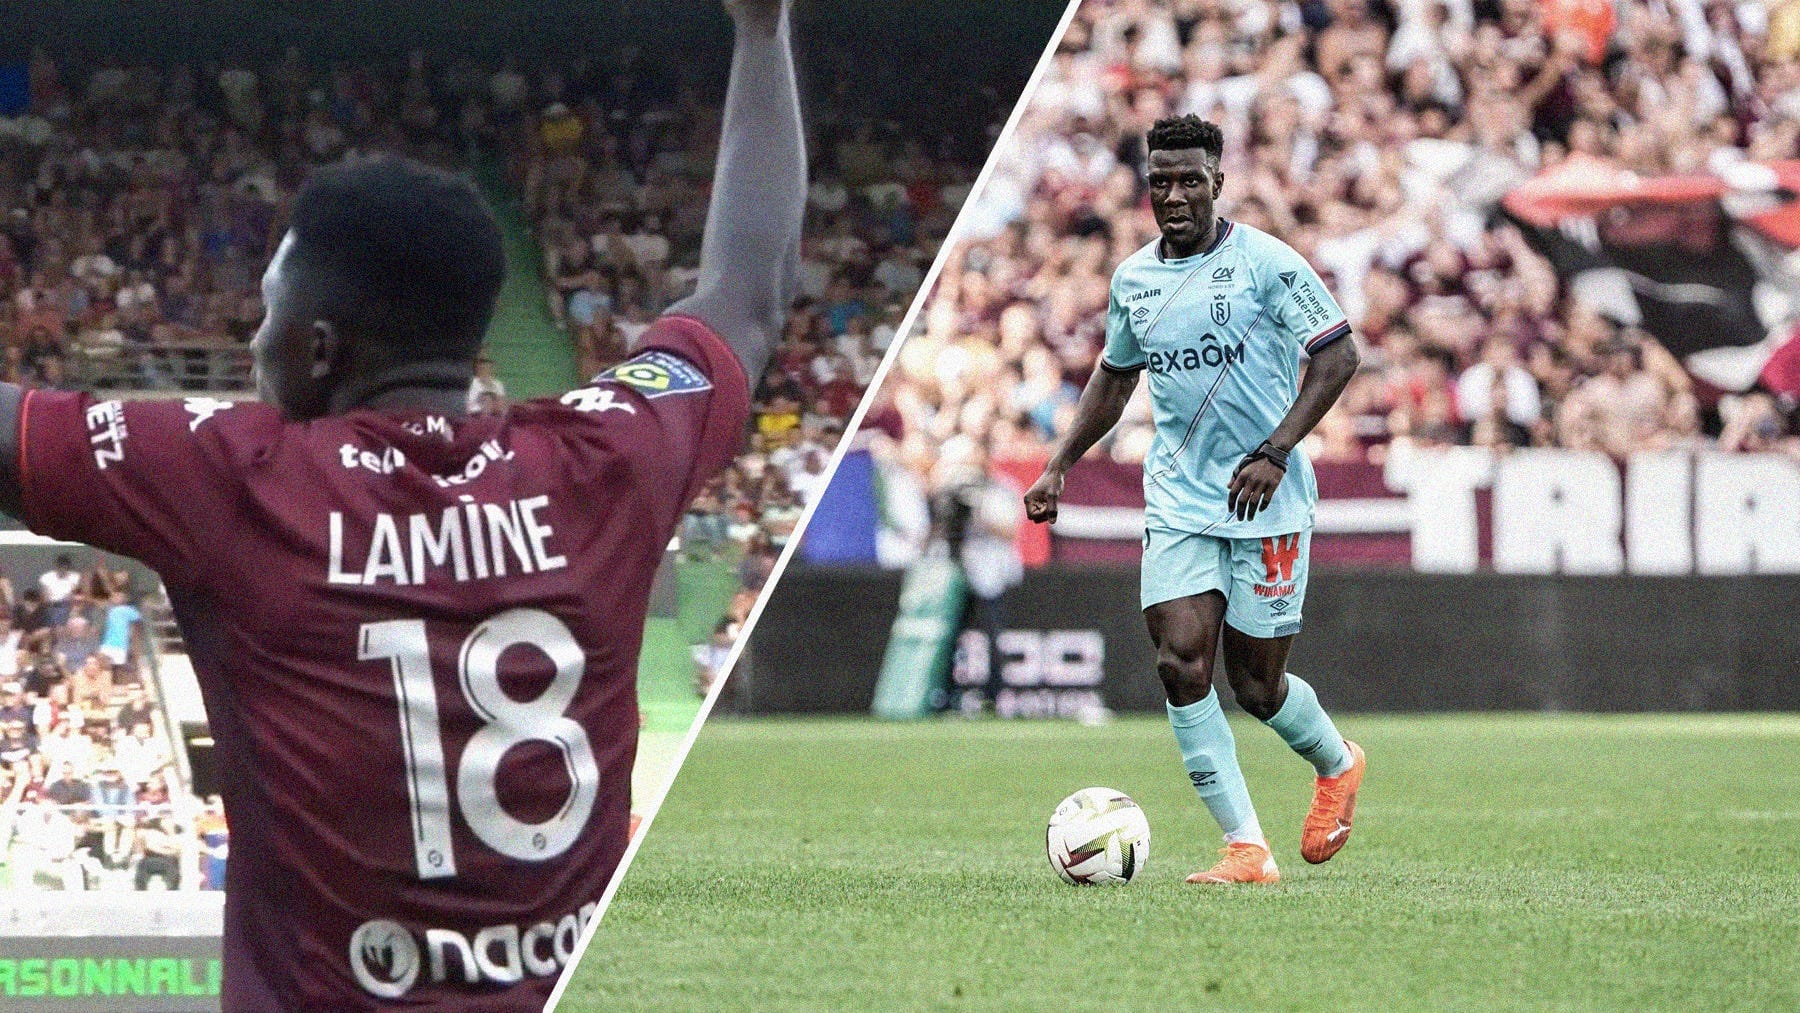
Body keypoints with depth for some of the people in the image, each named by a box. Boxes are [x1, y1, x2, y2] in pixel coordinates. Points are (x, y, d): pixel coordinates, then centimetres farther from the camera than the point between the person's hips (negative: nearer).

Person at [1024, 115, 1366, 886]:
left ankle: (1337, 764, 35)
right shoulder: (1133, 278, 8)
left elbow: (1337, 357, -9)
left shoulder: (1265, 263, -9)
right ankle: (1246, 849, -8)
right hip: (1177, 501, 4)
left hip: (1266, 504, -4)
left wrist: (1274, 452, -18)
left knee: (1255, 684, 1)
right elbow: (1115, 375, 24)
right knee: (1181, 663, -13)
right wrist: (1059, 466, 15)